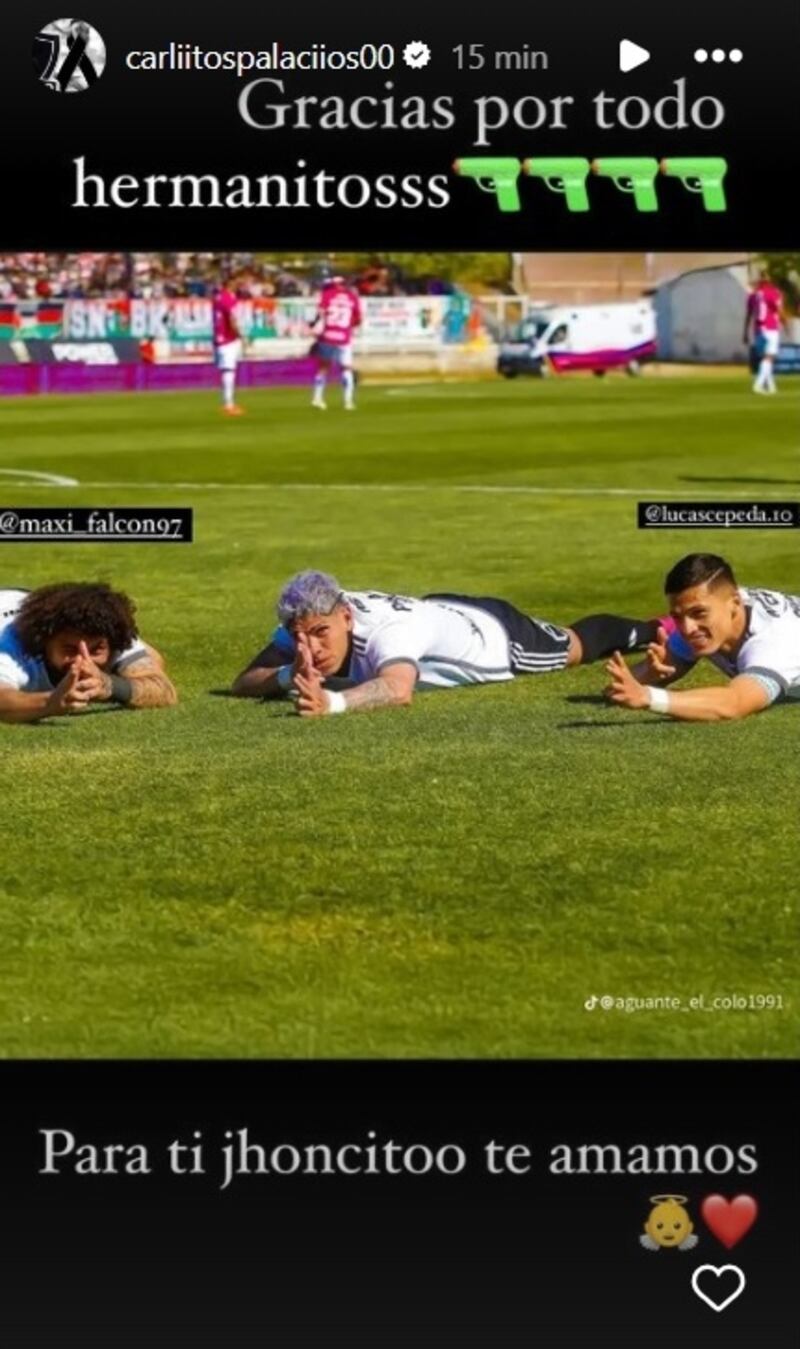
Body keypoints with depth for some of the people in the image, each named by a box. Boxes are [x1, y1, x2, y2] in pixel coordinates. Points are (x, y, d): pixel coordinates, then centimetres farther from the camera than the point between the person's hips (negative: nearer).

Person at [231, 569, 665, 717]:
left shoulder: (384, 628, -51)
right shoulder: (306, 625, -31)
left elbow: (399, 690, -71)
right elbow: (243, 683, -34)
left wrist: (333, 702, -88)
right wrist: (288, 676, -55)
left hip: (491, 631, -4)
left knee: (575, 649, 28)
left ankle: (650, 632, 60)